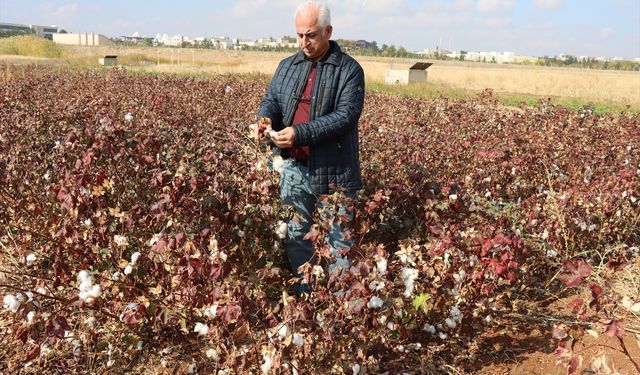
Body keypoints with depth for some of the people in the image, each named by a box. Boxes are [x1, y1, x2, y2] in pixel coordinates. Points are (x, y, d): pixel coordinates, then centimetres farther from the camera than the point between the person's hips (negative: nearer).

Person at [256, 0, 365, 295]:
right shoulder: (287, 66, 12)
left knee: (337, 240, 6)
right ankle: (303, 297, 26)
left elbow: (346, 116, -17)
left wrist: (300, 133, -27)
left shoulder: (349, 70, -6)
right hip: (294, 167, 5)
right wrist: (267, 117, -14)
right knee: (296, 235, 12)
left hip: (333, 171, -5)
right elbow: (271, 100, 12)